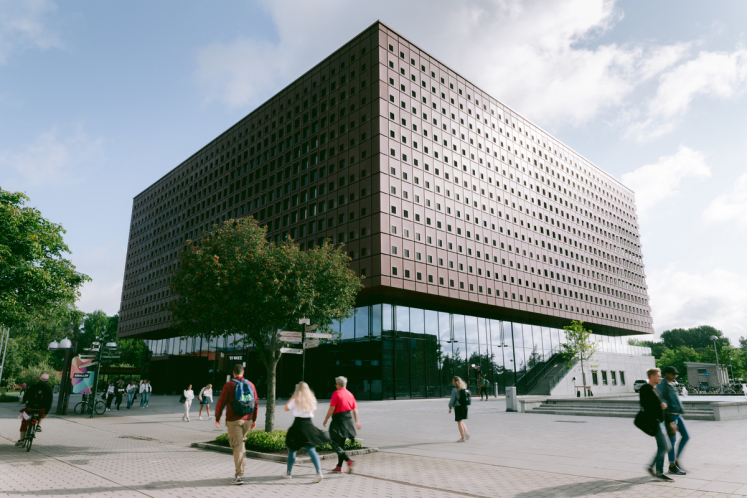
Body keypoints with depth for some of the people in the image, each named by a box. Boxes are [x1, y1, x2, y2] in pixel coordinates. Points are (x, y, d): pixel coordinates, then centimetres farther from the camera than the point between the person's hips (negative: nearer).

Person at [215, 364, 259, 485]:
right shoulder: (250, 385, 5)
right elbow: (256, 403, 8)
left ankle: (239, 476, -3)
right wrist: (254, 419, 16)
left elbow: (221, 403, -8)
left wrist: (217, 418, 5)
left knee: (237, 446, -2)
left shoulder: (229, 385, -8)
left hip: (233, 420, -4)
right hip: (247, 420, 5)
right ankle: (241, 468, 23)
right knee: (240, 442, 24)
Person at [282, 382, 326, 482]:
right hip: (309, 425, 4)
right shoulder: (312, 399, 7)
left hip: (298, 425, -3)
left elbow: (286, 408, 2)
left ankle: (288, 473, 26)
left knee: (292, 449, 14)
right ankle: (319, 472, -14)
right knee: (311, 449, 1)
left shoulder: (296, 400, -7)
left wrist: (292, 396, 4)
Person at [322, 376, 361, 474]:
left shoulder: (336, 393, -9)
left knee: (335, 444, -3)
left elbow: (332, 409, -14)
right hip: (348, 420, 7)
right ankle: (339, 466, 21)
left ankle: (349, 460, -21)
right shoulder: (350, 394, 10)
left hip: (338, 420, -7)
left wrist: (325, 420, -4)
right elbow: (355, 409, 10)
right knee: (341, 444, 18)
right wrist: (357, 421, 15)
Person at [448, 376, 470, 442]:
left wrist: (450, 407, -5)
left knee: (459, 422, 3)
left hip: (458, 407, -7)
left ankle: (463, 437, 6)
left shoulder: (455, 390, -15)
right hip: (464, 406, 7)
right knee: (461, 421, 22)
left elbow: (452, 399, -14)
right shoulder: (464, 389, 6)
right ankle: (466, 433, 10)